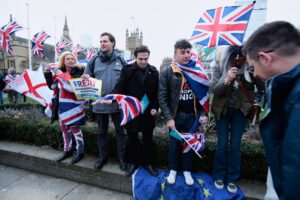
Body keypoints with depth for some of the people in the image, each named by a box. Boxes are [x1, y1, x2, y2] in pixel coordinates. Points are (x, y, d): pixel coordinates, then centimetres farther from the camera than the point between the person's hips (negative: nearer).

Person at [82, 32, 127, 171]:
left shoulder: (120, 60, 2)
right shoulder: (95, 60, 5)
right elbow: (87, 77, 9)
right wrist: (85, 78, -15)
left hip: (117, 102, -1)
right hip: (100, 102, 2)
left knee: (120, 131, 8)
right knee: (102, 132, 15)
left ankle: (121, 158, 26)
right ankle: (102, 157, 34)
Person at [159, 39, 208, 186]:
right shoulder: (167, 72, -7)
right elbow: (162, 97, -10)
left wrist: (203, 113, -3)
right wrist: (168, 117, -15)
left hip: (192, 115, 3)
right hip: (176, 115, -2)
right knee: (174, 143, 12)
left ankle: (187, 171, 34)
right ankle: (173, 170, 33)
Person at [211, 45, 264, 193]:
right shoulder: (220, 66, -8)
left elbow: (263, 87, -12)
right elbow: (214, 90, -15)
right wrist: (227, 80, -34)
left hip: (240, 111, 1)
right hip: (222, 110, -1)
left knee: (235, 146, 6)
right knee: (222, 144, 3)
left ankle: (232, 179, 24)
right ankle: (219, 176, 24)